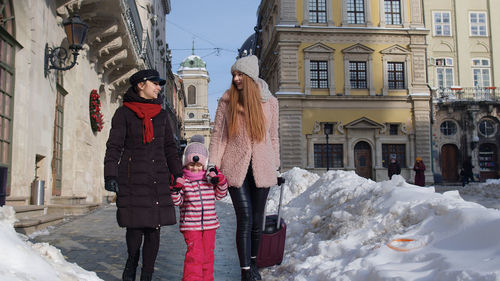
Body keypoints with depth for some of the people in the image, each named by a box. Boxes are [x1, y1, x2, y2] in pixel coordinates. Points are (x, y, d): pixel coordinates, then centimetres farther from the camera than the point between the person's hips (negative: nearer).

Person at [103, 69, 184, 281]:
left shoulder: (161, 115, 16)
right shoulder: (124, 113, 4)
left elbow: (169, 147, 19)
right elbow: (114, 146, -2)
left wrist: (178, 174, 11)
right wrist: (110, 174, -14)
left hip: (158, 178, 4)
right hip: (132, 178, -3)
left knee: (154, 228, 0)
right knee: (135, 226, -6)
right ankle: (131, 262, 24)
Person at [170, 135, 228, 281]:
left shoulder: (209, 178, 6)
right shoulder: (182, 180, -4)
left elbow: (220, 195, 11)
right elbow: (177, 202, -5)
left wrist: (220, 181, -6)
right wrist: (175, 190, -24)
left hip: (209, 223, 4)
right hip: (190, 225, -4)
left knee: (208, 253, 13)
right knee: (194, 254, -9)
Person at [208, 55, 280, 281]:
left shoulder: (269, 102, 6)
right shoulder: (226, 101, 3)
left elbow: (273, 137, 12)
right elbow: (217, 134, 5)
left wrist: (276, 167, 12)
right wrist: (213, 165, -2)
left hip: (261, 167, 2)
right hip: (235, 167, -1)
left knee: (257, 220, 8)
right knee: (244, 218, -8)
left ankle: (253, 261, 30)